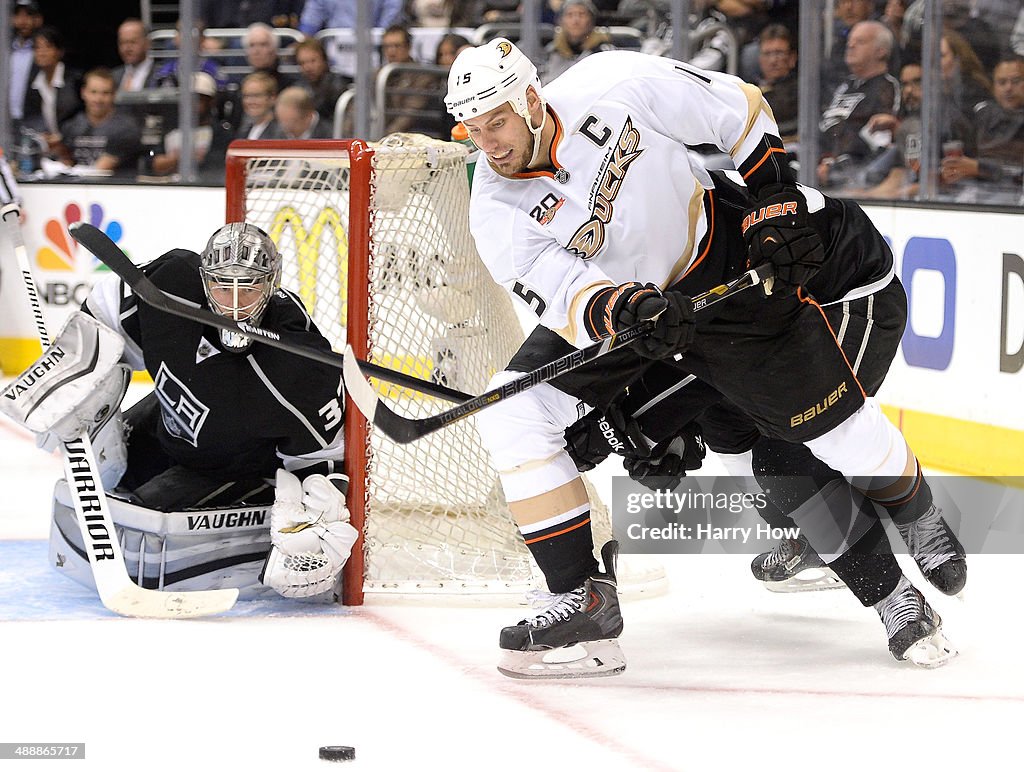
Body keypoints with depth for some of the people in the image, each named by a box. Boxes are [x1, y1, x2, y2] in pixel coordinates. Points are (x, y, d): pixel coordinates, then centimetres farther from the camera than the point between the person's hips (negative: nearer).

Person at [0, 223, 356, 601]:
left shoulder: (303, 370, -36)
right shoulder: (174, 283, -27)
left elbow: (320, 459, -24)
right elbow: (107, 307, -6)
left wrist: (316, 521, -39)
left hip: (245, 468, -6)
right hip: (168, 430, 6)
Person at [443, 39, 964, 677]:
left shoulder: (615, 86, -25)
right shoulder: (497, 213, -19)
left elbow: (739, 108, -10)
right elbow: (566, 298, -29)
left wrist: (775, 195, -13)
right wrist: (628, 310, -49)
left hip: (721, 264, -2)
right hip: (610, 308, 2)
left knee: (835, 420, -1)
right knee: (513, 416, -18)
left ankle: (919, 521, 32)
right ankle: (583, 599, -13)